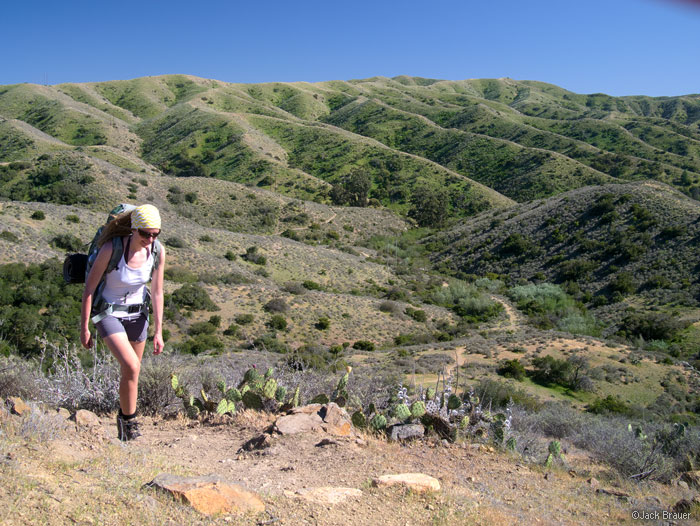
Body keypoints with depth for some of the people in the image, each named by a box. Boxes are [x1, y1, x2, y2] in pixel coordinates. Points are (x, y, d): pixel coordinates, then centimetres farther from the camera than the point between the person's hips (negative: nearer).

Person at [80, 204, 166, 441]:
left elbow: (157, 293, -3)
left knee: (132, 370, 13)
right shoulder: (111, 248, -24)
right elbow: (89, 288, -15)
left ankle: (124, 417, 37)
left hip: (137, 314, 4)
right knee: (131, 367, -21)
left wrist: (158, 332, -2)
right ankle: (128, 420, -1)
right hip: (108, 313, -4)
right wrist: (84, 328, -10)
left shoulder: (158, 251, -12)